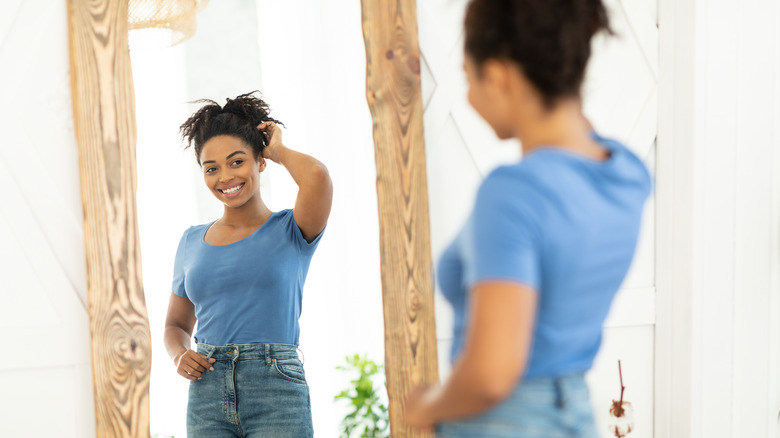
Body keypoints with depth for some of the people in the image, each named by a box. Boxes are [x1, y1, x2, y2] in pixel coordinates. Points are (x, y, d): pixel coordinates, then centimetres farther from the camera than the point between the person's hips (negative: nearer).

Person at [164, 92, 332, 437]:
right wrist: (180, 356, 0)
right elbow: (176, 324, 23)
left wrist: (278, 151, 1)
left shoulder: (291, 231, 1)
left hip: (276, 395, -3)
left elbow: (317, 175, -21)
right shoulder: (192, 242, 13)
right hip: (206, 399, 4)